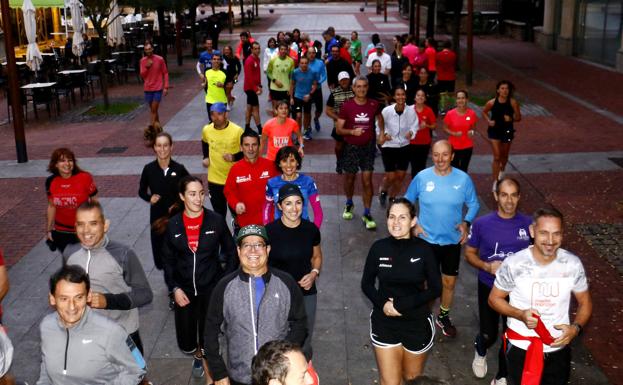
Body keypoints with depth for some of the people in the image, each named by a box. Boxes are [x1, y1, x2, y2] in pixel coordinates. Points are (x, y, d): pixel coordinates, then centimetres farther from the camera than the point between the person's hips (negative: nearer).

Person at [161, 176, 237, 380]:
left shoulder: (216, 221, -8)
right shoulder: (173, 225, -4)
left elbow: (231, 253, 0)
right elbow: (168, 260, 4)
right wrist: (174, 288, -6)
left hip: (212, 288, -2)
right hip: (184, 290, 2)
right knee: (186, 341, 8)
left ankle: (210, 377, 28)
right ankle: (198, 354, 45)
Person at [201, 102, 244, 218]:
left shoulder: (237, 131, -17)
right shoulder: (206, 130, -5)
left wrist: (234, 157, -24)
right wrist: (206, 157, 7)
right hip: (214, 179, 3)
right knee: (218, 211, 16)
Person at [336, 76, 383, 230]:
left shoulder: (373, 104, -5)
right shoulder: (346, 106, -11)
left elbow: (379, 116, 20)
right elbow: (338, 129, -9)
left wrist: (381, 132, 11)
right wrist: (352, 131, -26)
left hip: (368, 147, 1)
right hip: (351, 147, 0)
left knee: (367, 180, -4)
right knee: (349, 178, 14)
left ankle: (367, 214, 5)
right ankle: (349, 204, 41)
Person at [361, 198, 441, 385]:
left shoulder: (423, 249, -13)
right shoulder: (378, 248, -10)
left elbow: (435, 289, -9)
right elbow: (366, 284, 0)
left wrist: (402, 304, -18)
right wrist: (382, 303, -18)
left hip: (417, 323, 0)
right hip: (384, 323, 0)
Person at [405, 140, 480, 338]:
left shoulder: (463, 179, -11)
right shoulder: (422, 177, -12)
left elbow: (474, 204, 3)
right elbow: (408, 201, 3)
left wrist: (466, 222, -14)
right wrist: (414, 224, -8)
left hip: (453, 240, 1)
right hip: (427, 240, -1)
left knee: (449, 282, 15)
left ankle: (443, 317, 39)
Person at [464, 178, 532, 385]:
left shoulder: (528, 224, -10)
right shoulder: (482, 223, -13)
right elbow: (469, 253, -2)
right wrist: (487, 266, -20)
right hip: (489, 287, -1)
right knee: (489, 335, 11)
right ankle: (480, 352, 48)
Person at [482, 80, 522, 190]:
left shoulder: (513, 102, -13)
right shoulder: (492, 103, -13)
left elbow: (518, 117, -4)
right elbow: (484, 112, 6)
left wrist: (511, 119, -24)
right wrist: (489, 120, -10)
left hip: (507, 131, 2)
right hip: (495, 131, -1)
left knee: (504, 155, 20)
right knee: (497, 157, -5)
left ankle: (502, 170, 53)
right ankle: (495, 182, 1)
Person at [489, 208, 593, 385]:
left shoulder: (573, 264, -14)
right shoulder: (513, 264, -20)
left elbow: (585, 303, 0)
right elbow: (494, 299, -7)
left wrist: (576, 328, -18)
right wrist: (520, 315, -24)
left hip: (558, 346, 2)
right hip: (521, 347, -2)